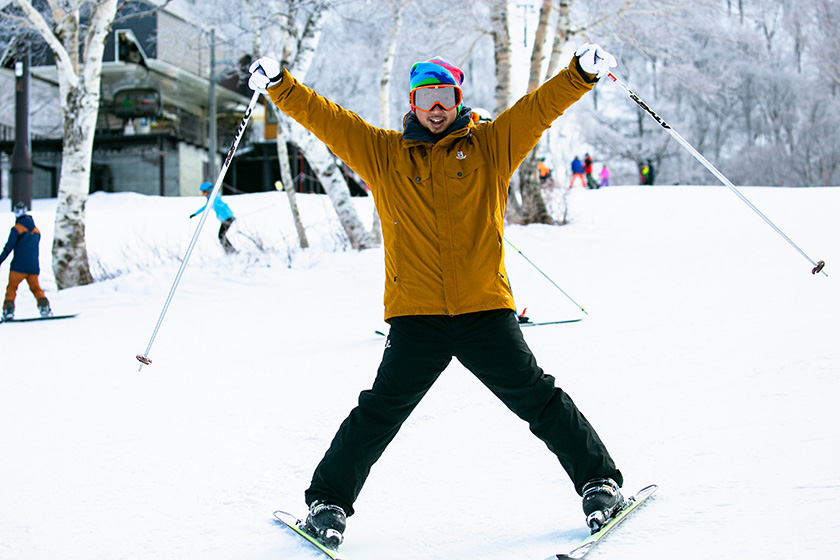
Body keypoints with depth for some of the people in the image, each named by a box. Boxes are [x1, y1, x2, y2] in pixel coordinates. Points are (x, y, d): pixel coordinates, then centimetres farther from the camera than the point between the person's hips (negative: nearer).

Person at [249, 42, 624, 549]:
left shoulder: (490, 146, 8)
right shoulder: (382, 153, 10)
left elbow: (542, 106, 1)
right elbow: (325, 118, 7)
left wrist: (583, 73, -14)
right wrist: (279, 85, -3)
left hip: (486, 310, 0)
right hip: (416, 315, 0)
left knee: (539, 400, 5)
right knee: (380, 412, -1)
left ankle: (599, 481, 20)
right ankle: (329, 501, 12)